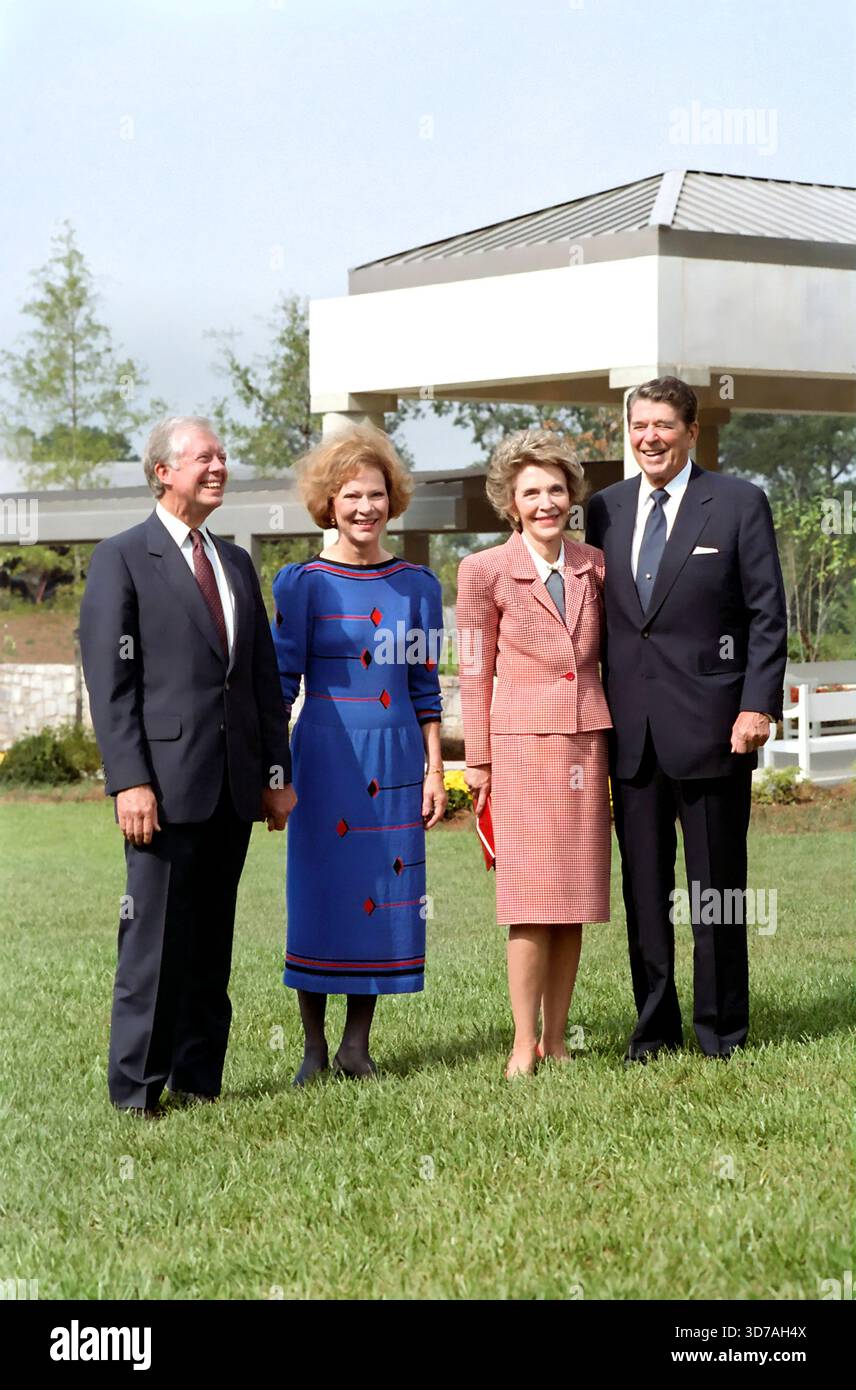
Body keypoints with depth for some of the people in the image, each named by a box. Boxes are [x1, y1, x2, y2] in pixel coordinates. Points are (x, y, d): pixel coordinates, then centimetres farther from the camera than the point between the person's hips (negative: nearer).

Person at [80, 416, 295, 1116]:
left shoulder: (236, 563, 18)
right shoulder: (121, 559, -2)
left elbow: (265, 676, 18)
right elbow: (110, 679, -8)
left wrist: (277, 770, 11)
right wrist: (130, 780, -16)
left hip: (234, 787, 6)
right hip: (166, 782, -6)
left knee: (212, 944, 9)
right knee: (155, 940, -4)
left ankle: (199, 1079, 15)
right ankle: (137, 1089, 3)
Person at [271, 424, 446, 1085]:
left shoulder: (416, 584, 7)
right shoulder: (304, 583, -1)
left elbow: (425, 686, 10)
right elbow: (282, 682, -1)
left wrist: (435, 770, 5)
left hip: (397, 758, 3)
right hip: (327, 756, -3)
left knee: (386, 896, 4)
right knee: (320, 894, 0)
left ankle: (358, 1044, 14)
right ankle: (314, 1046, 11)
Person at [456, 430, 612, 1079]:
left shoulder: (594, 565, 8)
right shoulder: (485, 571, -2)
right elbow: (475, 671, 1)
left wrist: (616, 741, 12)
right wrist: (477, 760, 1)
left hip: (587, 739, 4)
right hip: (522, 740, -4)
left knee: (575, 899, 4)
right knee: (533, 895, -8)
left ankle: (556, 1040, 11)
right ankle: (524, 1044, -3)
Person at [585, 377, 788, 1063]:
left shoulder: (739, 503, -1)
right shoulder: (606, 507, 11)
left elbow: (768, 614, -3)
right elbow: (598, 614, 14)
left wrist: (759, 704, -11)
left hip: (709, 723, -4)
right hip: (631, 729, 4)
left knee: (717, 884, 4)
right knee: (643, 884, 8)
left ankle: (722, 1030, 14)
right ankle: (655, 1027, 17)